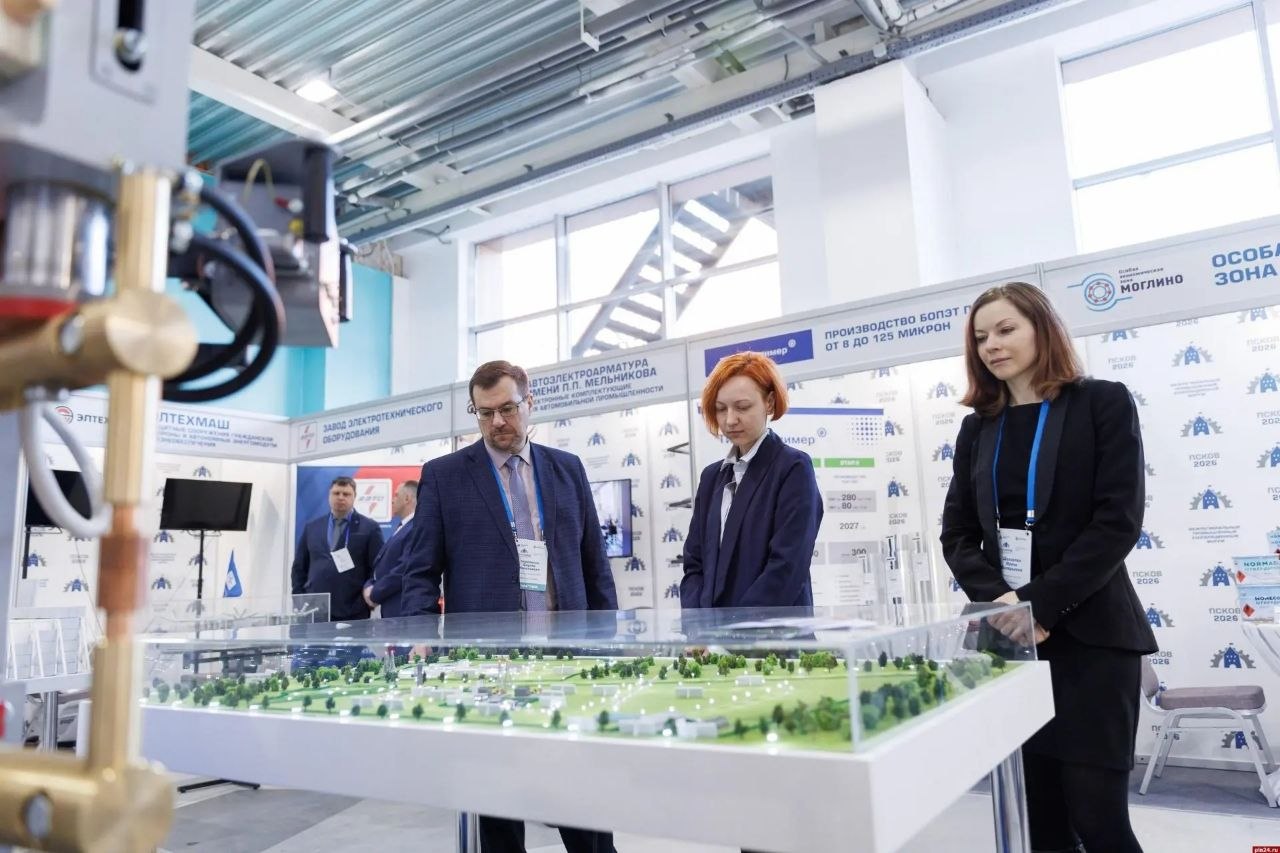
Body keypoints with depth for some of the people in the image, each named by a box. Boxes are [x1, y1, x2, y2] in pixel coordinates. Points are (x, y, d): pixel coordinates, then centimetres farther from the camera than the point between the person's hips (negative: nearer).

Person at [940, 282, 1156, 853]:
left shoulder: (1102, 403, 0)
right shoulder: (978, 426, 11)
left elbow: (1118, 520, -10)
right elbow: (957, 533, 7)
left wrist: (1040, 603, -16)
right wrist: (999, 602, -11)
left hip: (1090, 635, -4)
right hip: (1008, 639, 4)